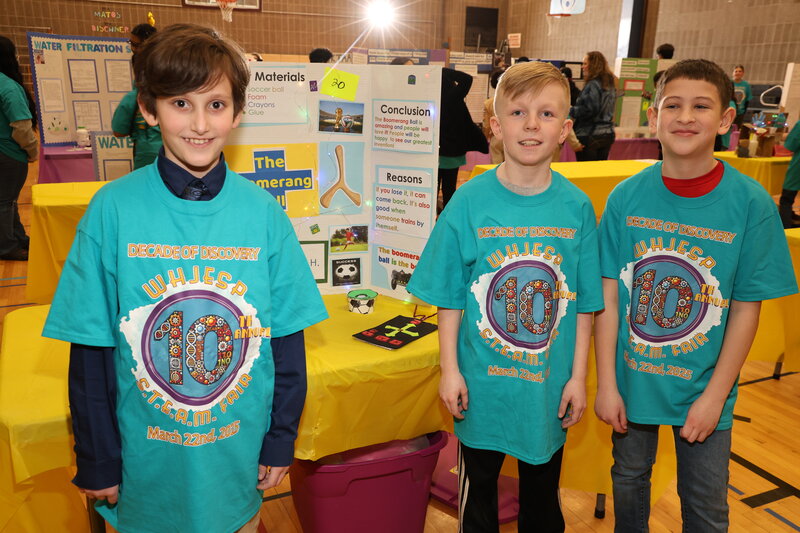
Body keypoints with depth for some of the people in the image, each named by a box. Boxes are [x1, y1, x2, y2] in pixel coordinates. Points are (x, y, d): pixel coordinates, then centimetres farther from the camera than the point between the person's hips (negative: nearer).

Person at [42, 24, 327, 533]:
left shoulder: (264, 212, -10)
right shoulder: (112, 209, -12)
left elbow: (288, 339, -4)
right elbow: (90, 350, -6)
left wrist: (281, 442, 0)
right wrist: (96, 462, -2)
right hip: (144, 464, 0)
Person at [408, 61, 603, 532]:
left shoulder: (577, 207, -6)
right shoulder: (469, 201, -10)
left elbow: (584, 303, -1)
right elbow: (450, 297, -6)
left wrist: (579, 376, -1)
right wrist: (450, 369, -6)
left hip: (549, 385, 1)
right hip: (481, 383, -1)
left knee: (543, 491, 23)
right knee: (478, 485, 21)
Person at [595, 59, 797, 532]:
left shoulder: (752, 204, -13)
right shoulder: (626, 197, -10)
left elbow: (746, 309, -9)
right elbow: (609, 296, -7)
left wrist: (715, 395, -10)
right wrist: (607, 384, -7)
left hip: (703, 389, -1)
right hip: (632, 380, 1)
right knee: (629, 479, 22)